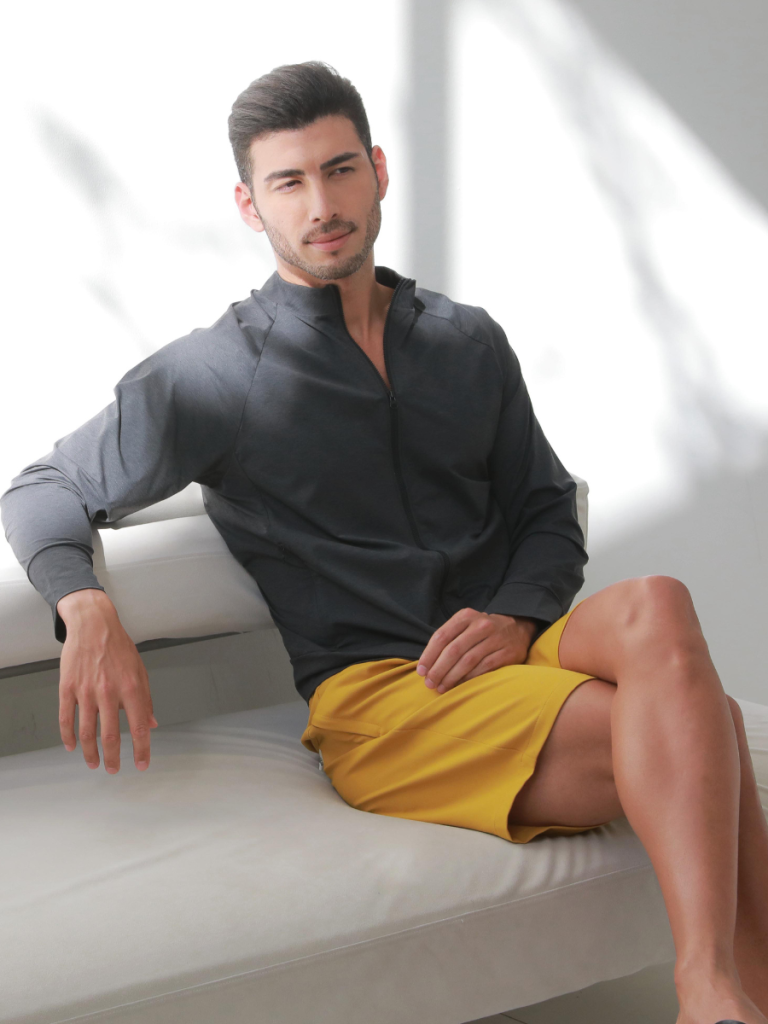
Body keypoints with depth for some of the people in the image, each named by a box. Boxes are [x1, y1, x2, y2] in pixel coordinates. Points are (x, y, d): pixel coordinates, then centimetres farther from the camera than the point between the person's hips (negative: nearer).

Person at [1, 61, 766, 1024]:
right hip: (369, 692, -4)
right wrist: (87, 609, -15)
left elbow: (549, 509, 22)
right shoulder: (215, 375, 5)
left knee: (656, 606, -33)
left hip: (502, 651, 5)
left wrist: (517, 616, -2)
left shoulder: (467, 341, 18)